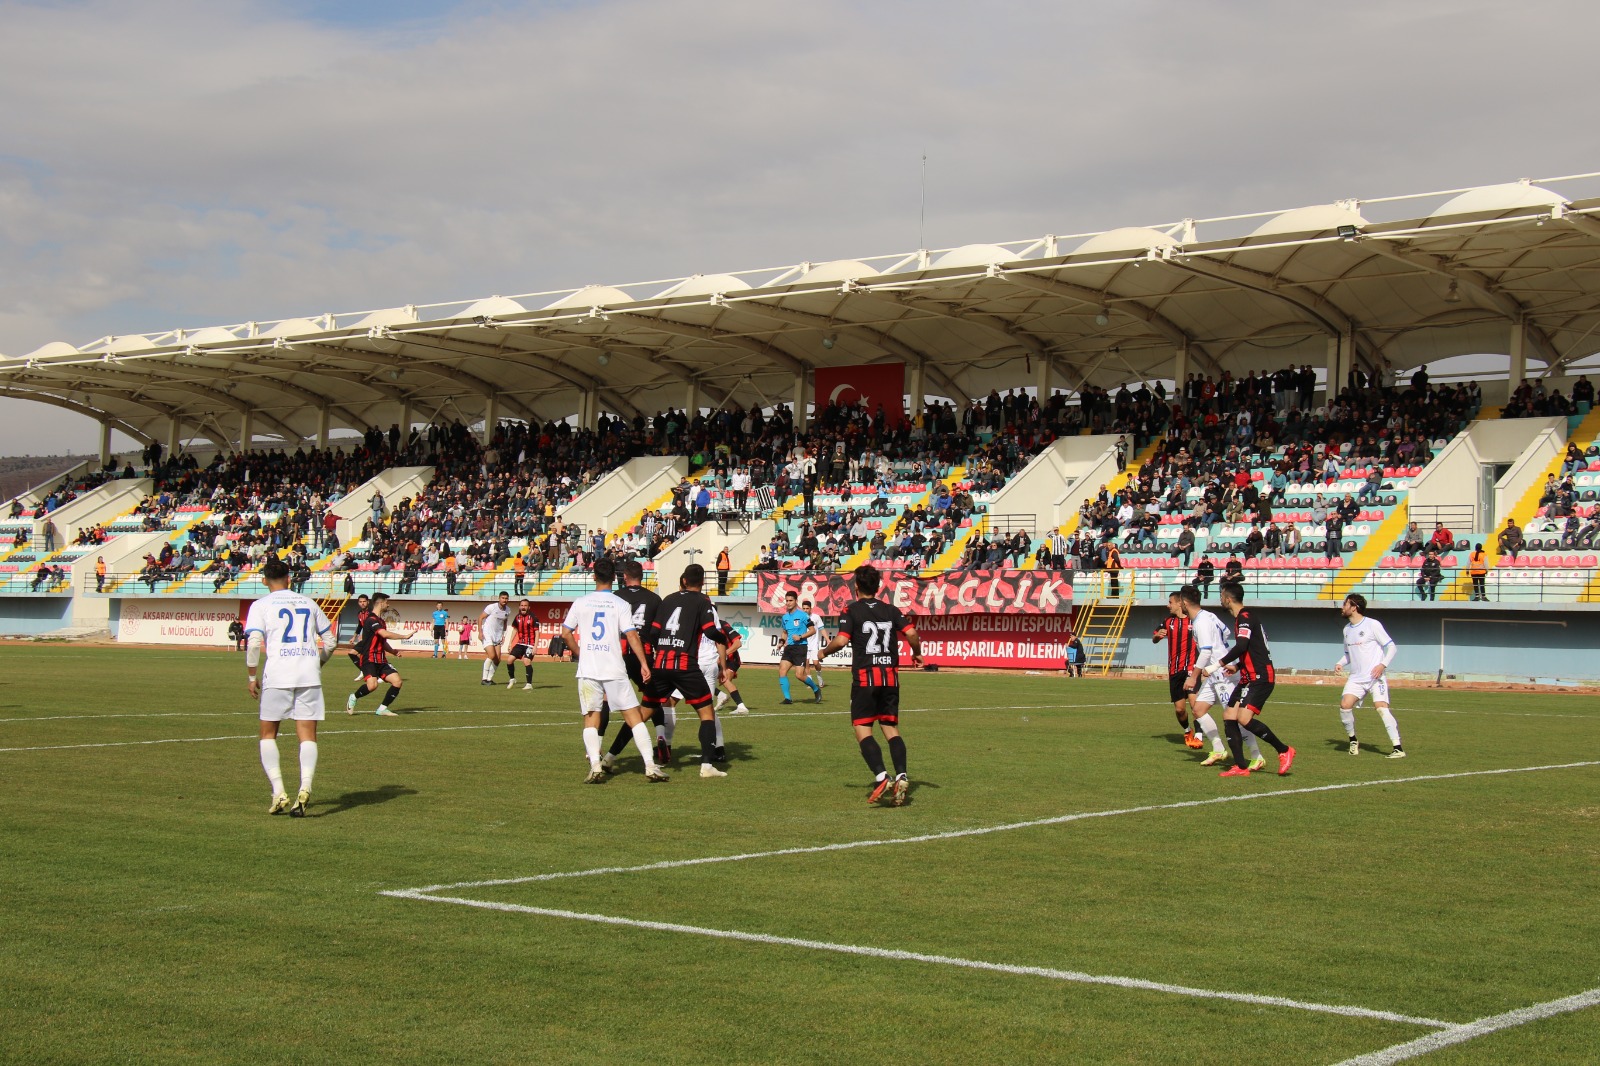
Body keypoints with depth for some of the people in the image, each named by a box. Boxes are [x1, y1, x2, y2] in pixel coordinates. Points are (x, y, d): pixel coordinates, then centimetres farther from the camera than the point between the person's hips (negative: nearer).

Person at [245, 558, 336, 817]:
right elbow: (330, 640, 20)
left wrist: (251, 676, 1)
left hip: (277, 674, -2)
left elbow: (253, 642, -8)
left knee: (268, 734, 12)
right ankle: (305, 788, -20)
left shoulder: (261, 605, 5)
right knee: (308, 736, 1)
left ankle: (279, 793, 0)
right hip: (309, 674, 2)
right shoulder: (309, 603, 16)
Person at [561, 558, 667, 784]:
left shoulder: (581, 603, 5)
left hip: (587, 670, 1)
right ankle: (650, 766, -4)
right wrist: (644, 664, -6)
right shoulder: (620, 605, 0)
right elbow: (631, 635, -8)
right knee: (634, 716, 2)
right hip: (614, 670, -1)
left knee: (590, 720, 6)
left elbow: (566, 633, 8)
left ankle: (595, 766, -12)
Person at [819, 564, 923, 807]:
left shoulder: (852, 611, -2)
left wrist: (823, 652, 5)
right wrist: (917, 653, 16)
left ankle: (881, 777, -20)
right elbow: (911, 633, -3)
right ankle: (901, 776, -7)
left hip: (865, 677, -4)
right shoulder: (890, 610, 9)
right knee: (891, 729, 9)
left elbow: (841, 640, -14)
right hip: (890, 675, 4)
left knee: (862, 730, -3)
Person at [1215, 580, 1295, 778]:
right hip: (1249, 678, 10)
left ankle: (1283, 750, -7)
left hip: (1259, 678, -10)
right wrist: (1237, 667, 17)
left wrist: (1222, 663, -14)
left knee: (1244, 719, -21)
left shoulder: (1244, 618, -13)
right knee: (1229, 717, 3)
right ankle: (1241, 767, 2)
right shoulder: (1243, 618, 18)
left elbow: (1242, 646, -26)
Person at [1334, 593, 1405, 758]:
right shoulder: (1347, 629, 15)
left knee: (1382, 708, -19)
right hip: (1356, 678, 6)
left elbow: (1391, 647, -6)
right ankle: (1353, 741, 7)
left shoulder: (1373, 624, -6)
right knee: (1345, 705, -14)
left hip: (1376, 677, -6)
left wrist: (1383, 664, -21)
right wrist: (1340, 664, 7)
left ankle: (1398, 749, -16)